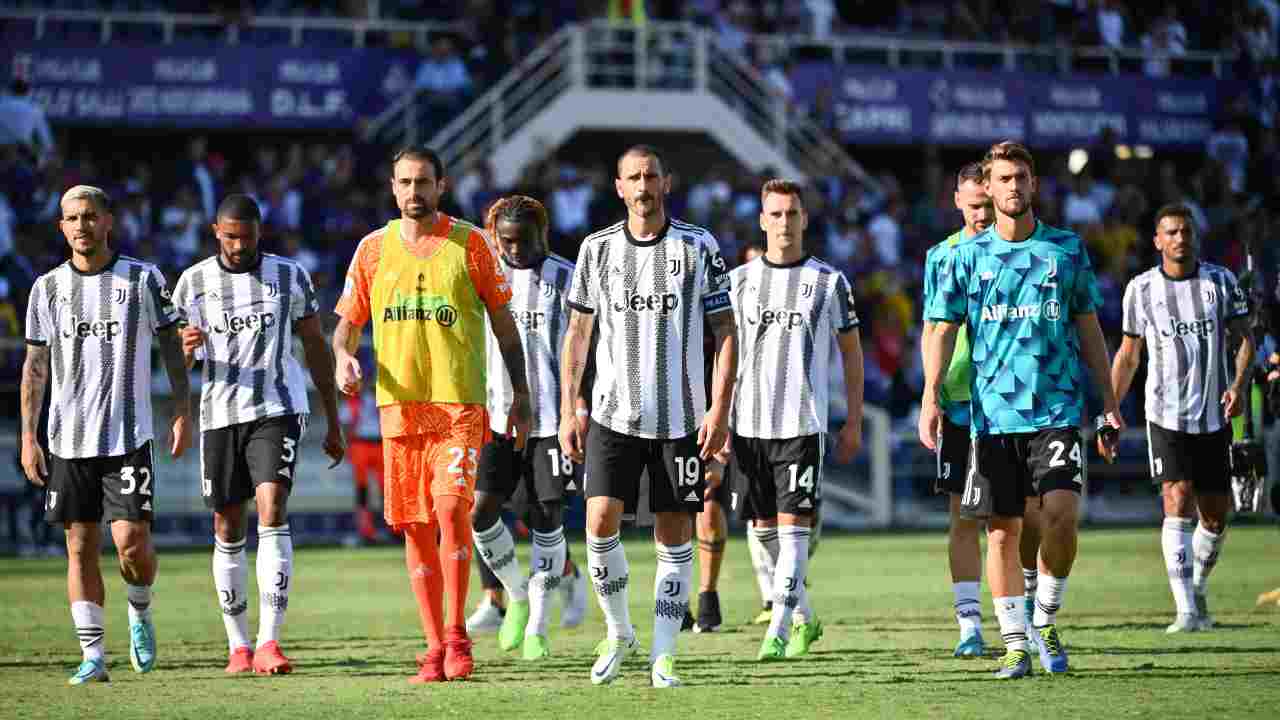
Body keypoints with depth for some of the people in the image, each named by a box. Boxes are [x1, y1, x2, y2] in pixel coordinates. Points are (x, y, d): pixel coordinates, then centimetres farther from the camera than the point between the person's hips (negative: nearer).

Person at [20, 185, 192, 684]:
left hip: (128, 436, -2)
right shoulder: (48, 288, 6)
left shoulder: (143, 279, 1)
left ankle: (140, 614, 19)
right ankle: (93, 656, 5)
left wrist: (182, 412, -1)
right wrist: (28, 437, 3)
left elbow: (171, 344, 7)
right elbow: (35, 367, 9)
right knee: (81, 547, 1)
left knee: (132, 540, -11)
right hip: (68, 440, 2)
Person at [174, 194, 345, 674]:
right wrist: (186, 347, -18)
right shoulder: (193, 282, 4)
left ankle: (269, 643, -23)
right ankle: (238, 644, 18)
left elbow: (316, 348, 10)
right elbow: (178, 361, 7)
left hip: (277, 410, -2)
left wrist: (333, 423, 10)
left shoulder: (289, 276, 3)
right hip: (220, 414, 2)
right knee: (228, 530, 6)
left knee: (272, 513, -18)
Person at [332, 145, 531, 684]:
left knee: (451, 506, -19)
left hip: (460, 401, -3)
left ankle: (456, 634, -5)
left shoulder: (469, 243, 2)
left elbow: (503, 321, 8)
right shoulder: (374, 248, 9)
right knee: (415, 525, 4)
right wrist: (344, 357, -9)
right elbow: (348, 321, 13)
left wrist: (520, 394, 5)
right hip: (399, 402, 3)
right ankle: (435, 646, 12)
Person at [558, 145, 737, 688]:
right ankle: (618, 632, 11)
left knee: (674, 535, 0)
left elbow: (725, 332, 2)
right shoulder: (597, 249, 4)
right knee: (600, 522, -10)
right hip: (613, 414, 1)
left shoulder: (698, 248, 0)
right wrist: (568, 410, 4)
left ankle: (662, 655, 7)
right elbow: (577, 332, 11)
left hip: (680, 418, -1)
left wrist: (719, 411, -7)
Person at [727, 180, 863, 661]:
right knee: (764, 529, 8)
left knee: (793, 528, -11)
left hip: (802, 424, -3)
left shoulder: (829, 282, 3)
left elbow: (851, 352, 8)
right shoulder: (739, 280, 9)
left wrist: (854, 422, 4)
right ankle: (805, 619, 24)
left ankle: (778, 630, -12)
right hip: (747, 424, 3)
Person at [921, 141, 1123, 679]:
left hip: (1058, 408, -1)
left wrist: (1108, 403, 9)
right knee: (1002, 529, 2)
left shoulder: (1066, 249, 7)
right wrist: (931, 398, -9)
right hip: (992, 411, 1)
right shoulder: (966, 257, 5)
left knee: (1060, 514, -15)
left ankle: (1046, 622, 5)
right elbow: (943, 331, 4)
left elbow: (1089, 329, 12)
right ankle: (1014, 644, 10)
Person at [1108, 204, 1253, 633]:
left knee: (1215, 516, 6)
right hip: (1167, 416, -2)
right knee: (1178, 503, -16)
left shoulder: (1221, 281, 4)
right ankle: (1187, 611, -18)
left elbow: (1244, 338, 6)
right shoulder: (1141, 289, 2)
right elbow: (1128, 356, 9)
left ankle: (1197, 588, 32)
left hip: (1214, 416, 2)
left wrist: (1239, 384, -12)